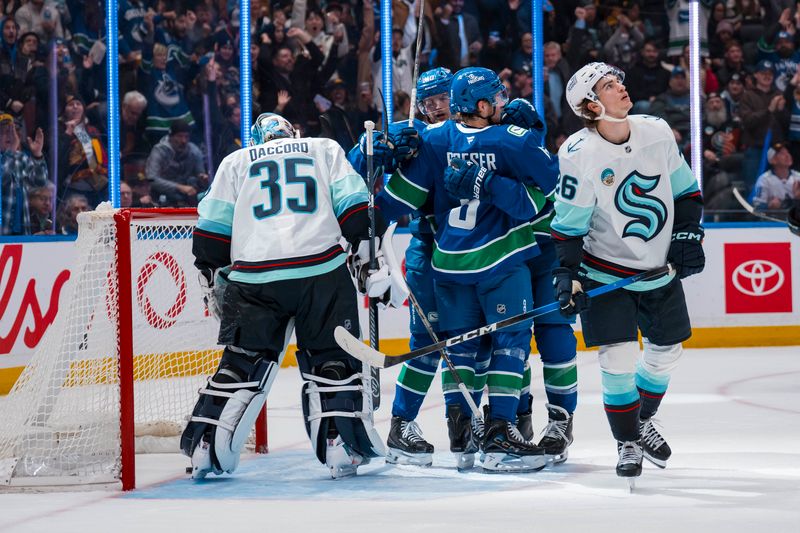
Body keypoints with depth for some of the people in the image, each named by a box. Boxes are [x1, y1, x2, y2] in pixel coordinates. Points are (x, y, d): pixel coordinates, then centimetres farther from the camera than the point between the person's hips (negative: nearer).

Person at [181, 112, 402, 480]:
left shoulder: (235, 162, 21)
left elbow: (212, 230, 15)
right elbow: (355, 207, 7)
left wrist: (213, 282, 22)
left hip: (254, 280, 1)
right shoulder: (325, 149, 20)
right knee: (333, 358, 8)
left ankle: (206, 448, 6)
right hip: (322, 272, -1)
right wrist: (370, 259, 7)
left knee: (244, 360, 10)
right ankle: (342, 447, -2)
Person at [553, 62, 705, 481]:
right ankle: (628, 443, 7)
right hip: (606, 271, -5)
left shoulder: (657, 132, -6)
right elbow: (568, 225, -13)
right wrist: (567, 275, -20)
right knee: (618, 357, -12)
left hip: (660, 268, 5)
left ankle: (642, 421, 39)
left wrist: (687, 235, -4)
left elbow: (686, 190, 6)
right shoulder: (580, 155, -19)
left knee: (667, 350, 14)